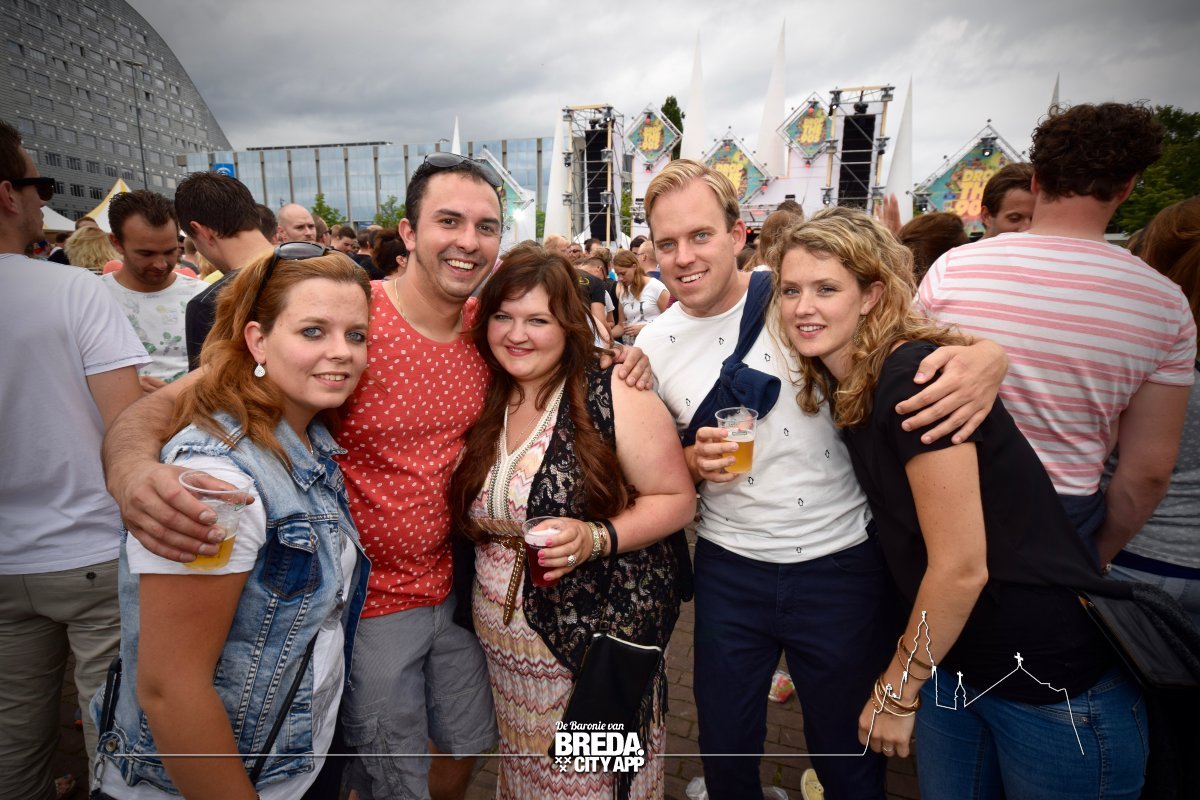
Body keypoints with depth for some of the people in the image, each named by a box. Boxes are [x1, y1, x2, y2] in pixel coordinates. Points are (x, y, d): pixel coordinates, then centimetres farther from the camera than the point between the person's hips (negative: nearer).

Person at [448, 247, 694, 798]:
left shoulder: (614, 398, -15)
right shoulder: (484, 403, 1)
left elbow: (676, 499, -12)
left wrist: (596, 539, -26)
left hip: (597, 641, -5)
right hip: (502, 646, 5)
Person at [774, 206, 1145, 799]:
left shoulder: (914, 374, -24)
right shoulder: (846, 385, 0)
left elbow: (962, 567, -22)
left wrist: (897, 690, -10)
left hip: (1055, 685, -6)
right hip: (952, 668, 7)